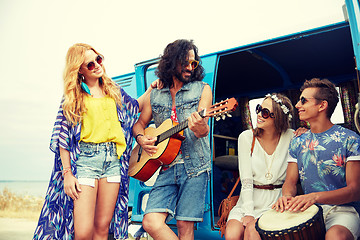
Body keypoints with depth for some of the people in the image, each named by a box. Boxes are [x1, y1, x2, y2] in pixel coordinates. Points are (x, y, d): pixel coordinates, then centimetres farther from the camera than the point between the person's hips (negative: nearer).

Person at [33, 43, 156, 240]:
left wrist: (151, 89, 16)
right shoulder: (72, 97, 2)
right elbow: (63, 137, 0)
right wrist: (67, 173, -7)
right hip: (84, 159, -3)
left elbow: (135, 107, 29)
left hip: (114, 159, 4)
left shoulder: (114, 91, 13)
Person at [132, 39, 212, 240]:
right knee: (151, 223, -11)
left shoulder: (202, 89, 6)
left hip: (194, 165, -2)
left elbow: (203, 129, -5)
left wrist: (202, 129, -30)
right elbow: (139, 124, 22)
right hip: (166, 166, 3)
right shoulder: (155, 95, 15)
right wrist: (141, 138, -1)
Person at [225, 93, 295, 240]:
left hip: (276, 202, -1)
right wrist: (248, 213, -17)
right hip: (248, 201, 1)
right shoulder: (247, 137, -3)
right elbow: (246, 180, -8)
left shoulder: (291, 137, -2)